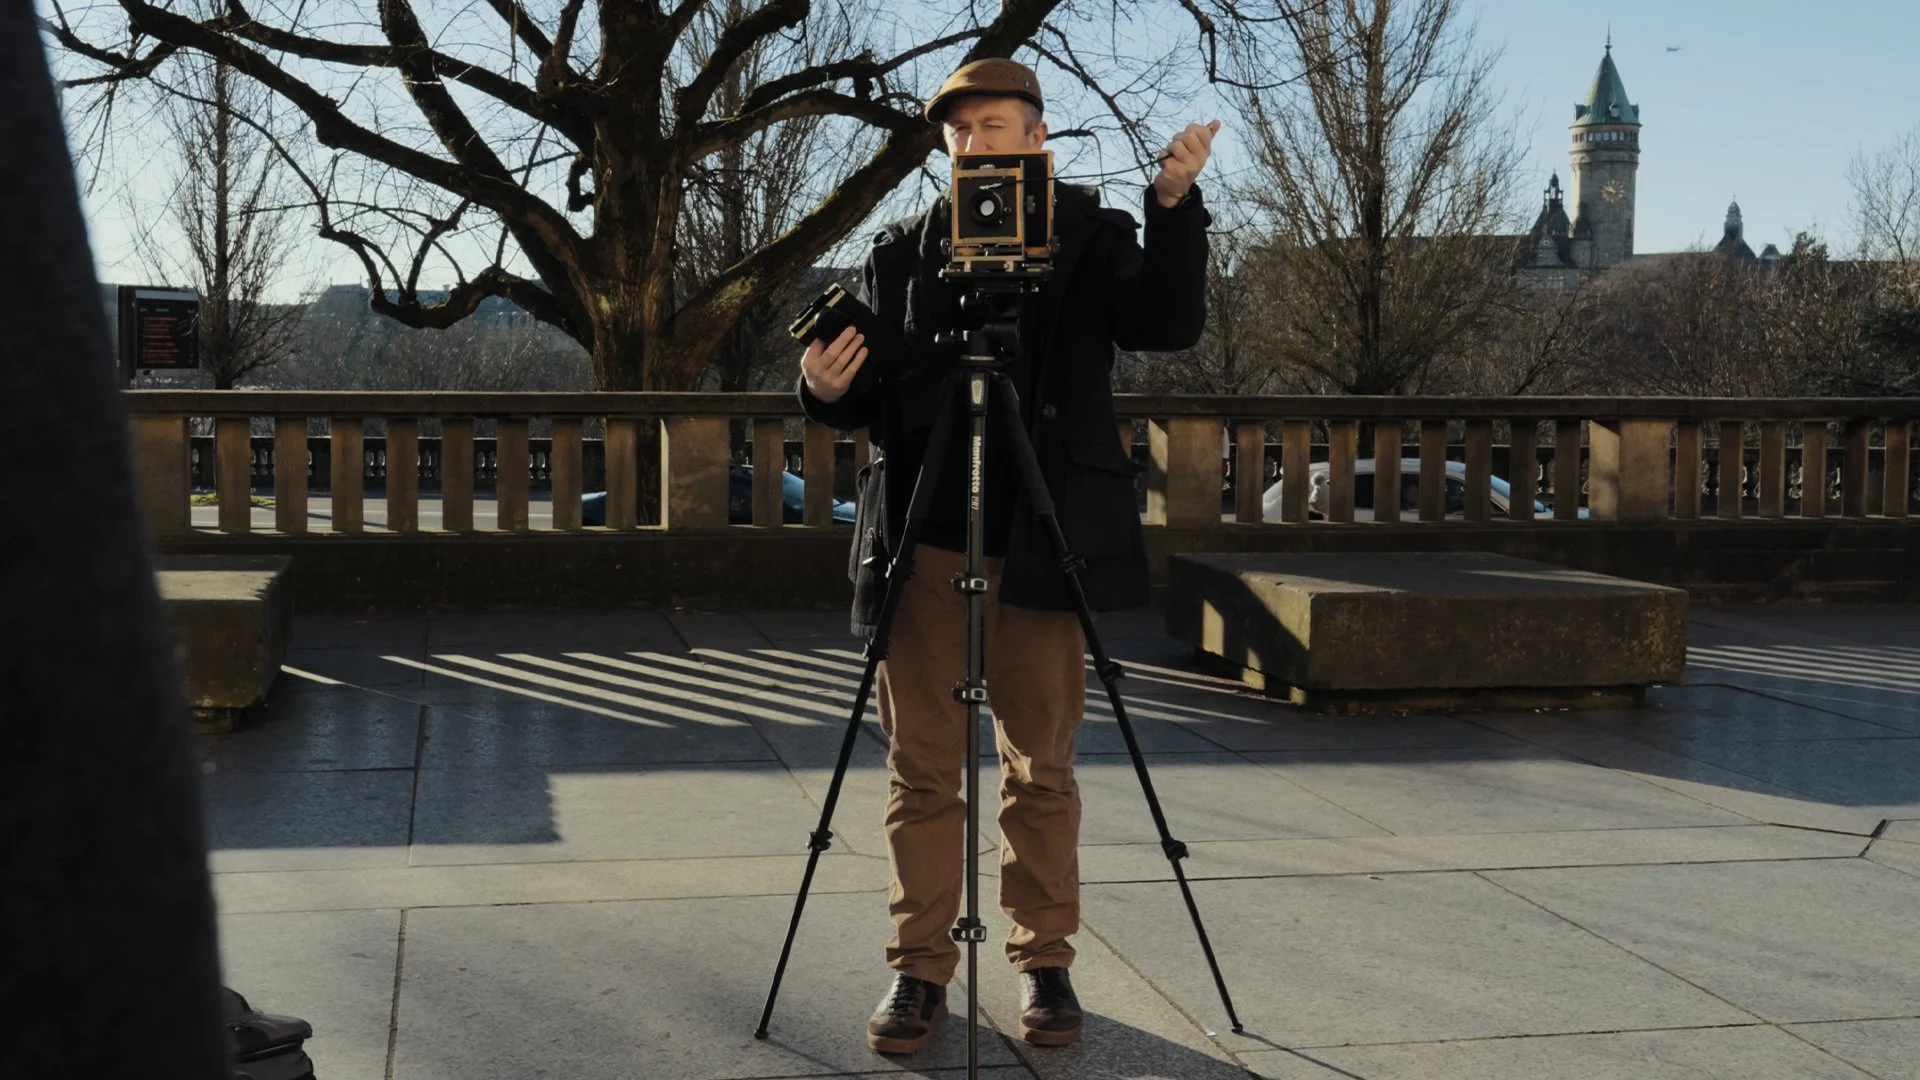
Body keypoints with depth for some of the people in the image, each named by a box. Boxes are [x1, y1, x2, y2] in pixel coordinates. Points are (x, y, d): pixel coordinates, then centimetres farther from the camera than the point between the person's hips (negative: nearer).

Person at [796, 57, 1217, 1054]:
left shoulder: (1093, 240, 5)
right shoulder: (901, 252, 10)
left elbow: (1169, 324, -11)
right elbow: (866, 400, 10)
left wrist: (1175, 207, -22)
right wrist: (826, 390, -12)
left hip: (1040, 548, -1)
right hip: (924, 546, 2)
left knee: (1042, 768, 6)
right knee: (921, 769, 5)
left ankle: (1046, 964, 18)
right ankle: (919, 968, 15)